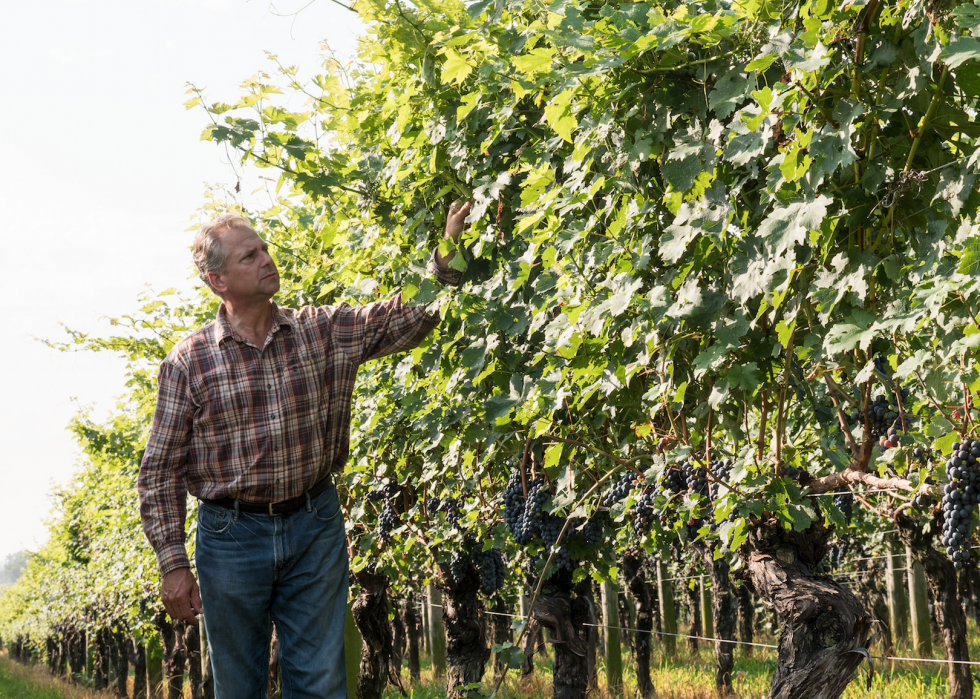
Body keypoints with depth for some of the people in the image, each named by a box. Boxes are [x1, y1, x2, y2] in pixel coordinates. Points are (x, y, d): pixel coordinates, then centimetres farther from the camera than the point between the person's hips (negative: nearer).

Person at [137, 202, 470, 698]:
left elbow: (407, 317, 0)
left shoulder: (324, 332, 2)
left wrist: (448, 253, -16)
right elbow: (160, 471, -3)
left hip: (314, 530, 2)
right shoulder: (188, 362, -5)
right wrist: (172, 563, -7)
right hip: (231, 536, -1)